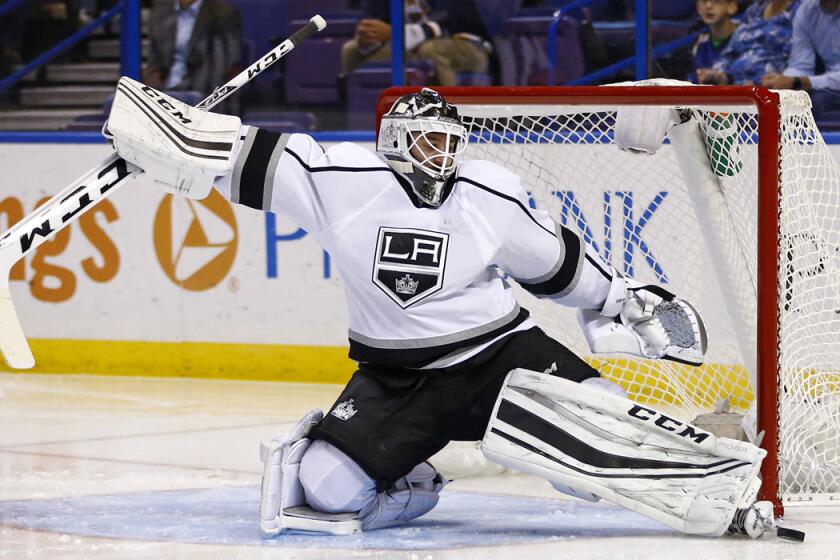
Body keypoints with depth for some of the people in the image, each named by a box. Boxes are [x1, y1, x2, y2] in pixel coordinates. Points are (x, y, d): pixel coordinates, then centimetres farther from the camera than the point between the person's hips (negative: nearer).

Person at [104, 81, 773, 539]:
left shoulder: (493, 195, -4)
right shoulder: (342, 180, -10)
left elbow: (553, 258, 12)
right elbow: (248, 158, -11)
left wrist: (620, 300, 16)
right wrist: (156, 123, -20)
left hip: (499, 353, -1)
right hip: (393, 378, 1)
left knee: (589, 423, -26)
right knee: (330, 484, -16)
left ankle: (728, 484, -27)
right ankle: (404, 488, 16)